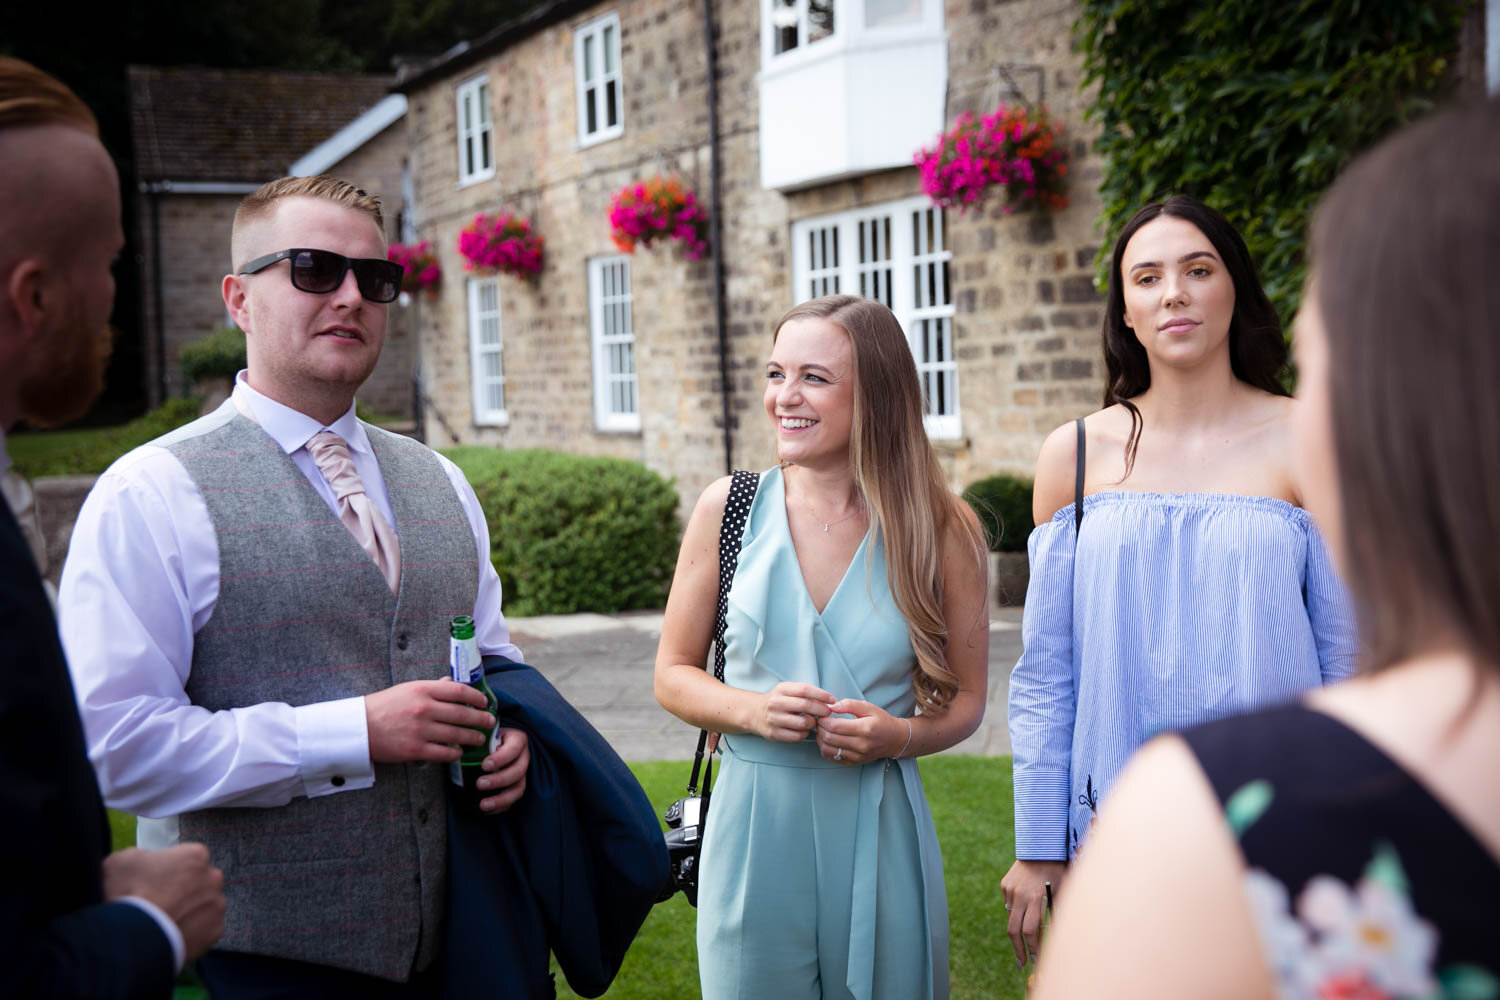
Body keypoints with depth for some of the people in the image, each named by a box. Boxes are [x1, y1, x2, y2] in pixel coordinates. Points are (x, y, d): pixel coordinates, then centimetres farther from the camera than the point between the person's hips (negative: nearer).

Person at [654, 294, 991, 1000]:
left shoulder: (943, 530, -3)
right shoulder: (728, 508, 0)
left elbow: (965, 698, 7)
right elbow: (674, 675, 7)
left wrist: (899, 735, -13)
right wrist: (753, 710, -13)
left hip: (880, 834, 0)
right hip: (753, 828, 1)